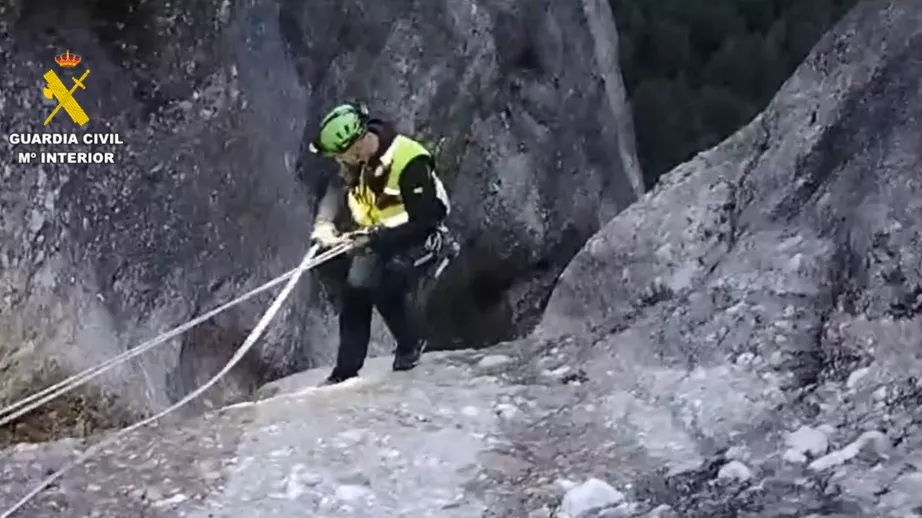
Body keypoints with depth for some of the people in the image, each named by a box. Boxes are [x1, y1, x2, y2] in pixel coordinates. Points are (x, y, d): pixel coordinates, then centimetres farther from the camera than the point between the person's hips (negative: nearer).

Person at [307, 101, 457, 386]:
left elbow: (424, 222, -30)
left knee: (387, 288, -23)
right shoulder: (354, 159, -11)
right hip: (376, 237, 7)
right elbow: (337, 190, 4)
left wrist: (375, 239, -32)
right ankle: (346, 370, 11)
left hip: (418, 237, -7)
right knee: (355, 291, 0)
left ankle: (411, 342, 5)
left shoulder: (410, 162, -33)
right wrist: (324, 223, -15)